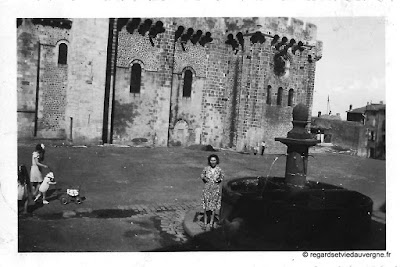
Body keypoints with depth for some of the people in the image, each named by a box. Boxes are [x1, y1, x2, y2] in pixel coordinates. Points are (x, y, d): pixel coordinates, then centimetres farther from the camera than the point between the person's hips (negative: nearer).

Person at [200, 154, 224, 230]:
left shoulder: (219, 169, -6)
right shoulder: (206, 169, -6)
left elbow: (222, 176, 9)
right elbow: (202, 175, 9)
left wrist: (219, 180, -11)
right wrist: (204, 178, -11)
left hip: (215, 189, 1)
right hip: (207, 189, 0)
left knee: (214, 206, 9)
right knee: (206, 206, 3)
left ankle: (211, 223, 24)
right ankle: (205, 223, 17)